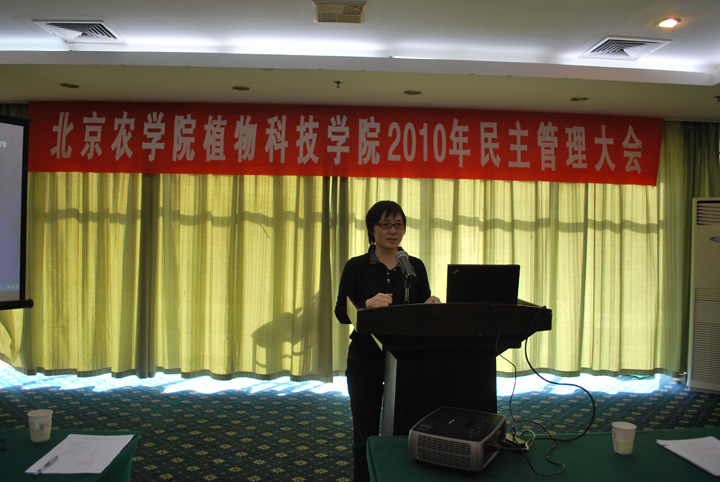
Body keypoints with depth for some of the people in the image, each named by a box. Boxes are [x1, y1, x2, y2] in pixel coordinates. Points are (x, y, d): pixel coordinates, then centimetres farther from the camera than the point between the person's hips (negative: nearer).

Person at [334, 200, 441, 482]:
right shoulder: (357, 266, -1)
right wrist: (368, 304, -25)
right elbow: (341, 313, -6)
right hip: (366, 358, -1)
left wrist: (430, 306, -16)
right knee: (366, 433, 6)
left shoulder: (415, 266, 6)